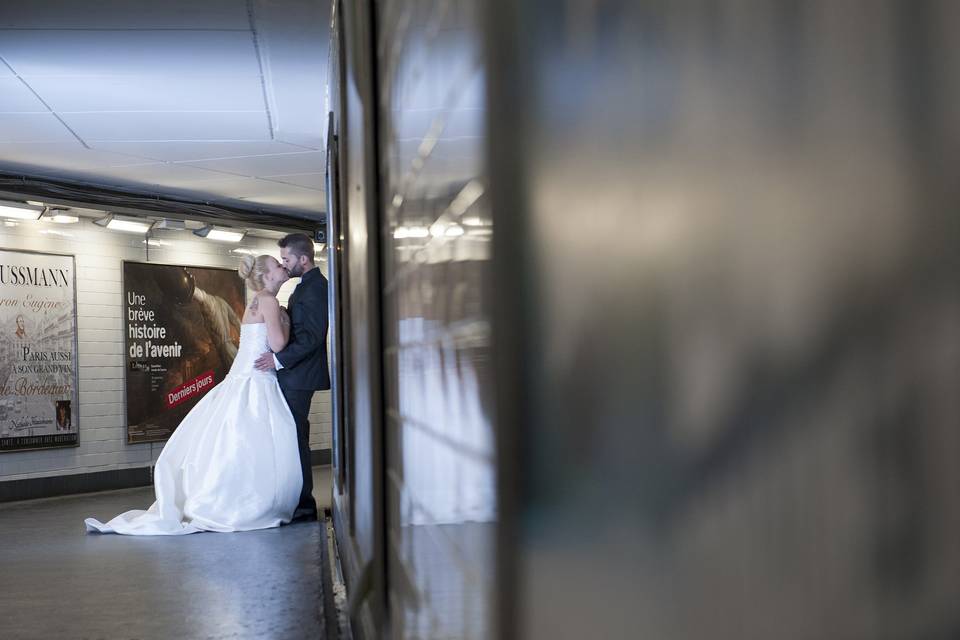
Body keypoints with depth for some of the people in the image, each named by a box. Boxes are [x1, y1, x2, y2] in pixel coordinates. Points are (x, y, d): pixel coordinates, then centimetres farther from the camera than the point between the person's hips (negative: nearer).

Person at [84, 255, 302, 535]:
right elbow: (278, 343, -18)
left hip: (245, 381, 10)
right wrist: (285, 321, -1)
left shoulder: (257, 302, 20)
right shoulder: (268, 301, -10)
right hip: (255, 386, -10)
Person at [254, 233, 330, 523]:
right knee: (293, 437, 11)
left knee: (295, 437, -7)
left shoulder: (315, 287, -14)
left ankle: (304, 506, -2)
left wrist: (279, 358, -22)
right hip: (292, 373, 10)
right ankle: (300, 501, 16)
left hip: (299, 376, -10)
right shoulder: (306, 285, 18)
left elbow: (313, 336, -21)